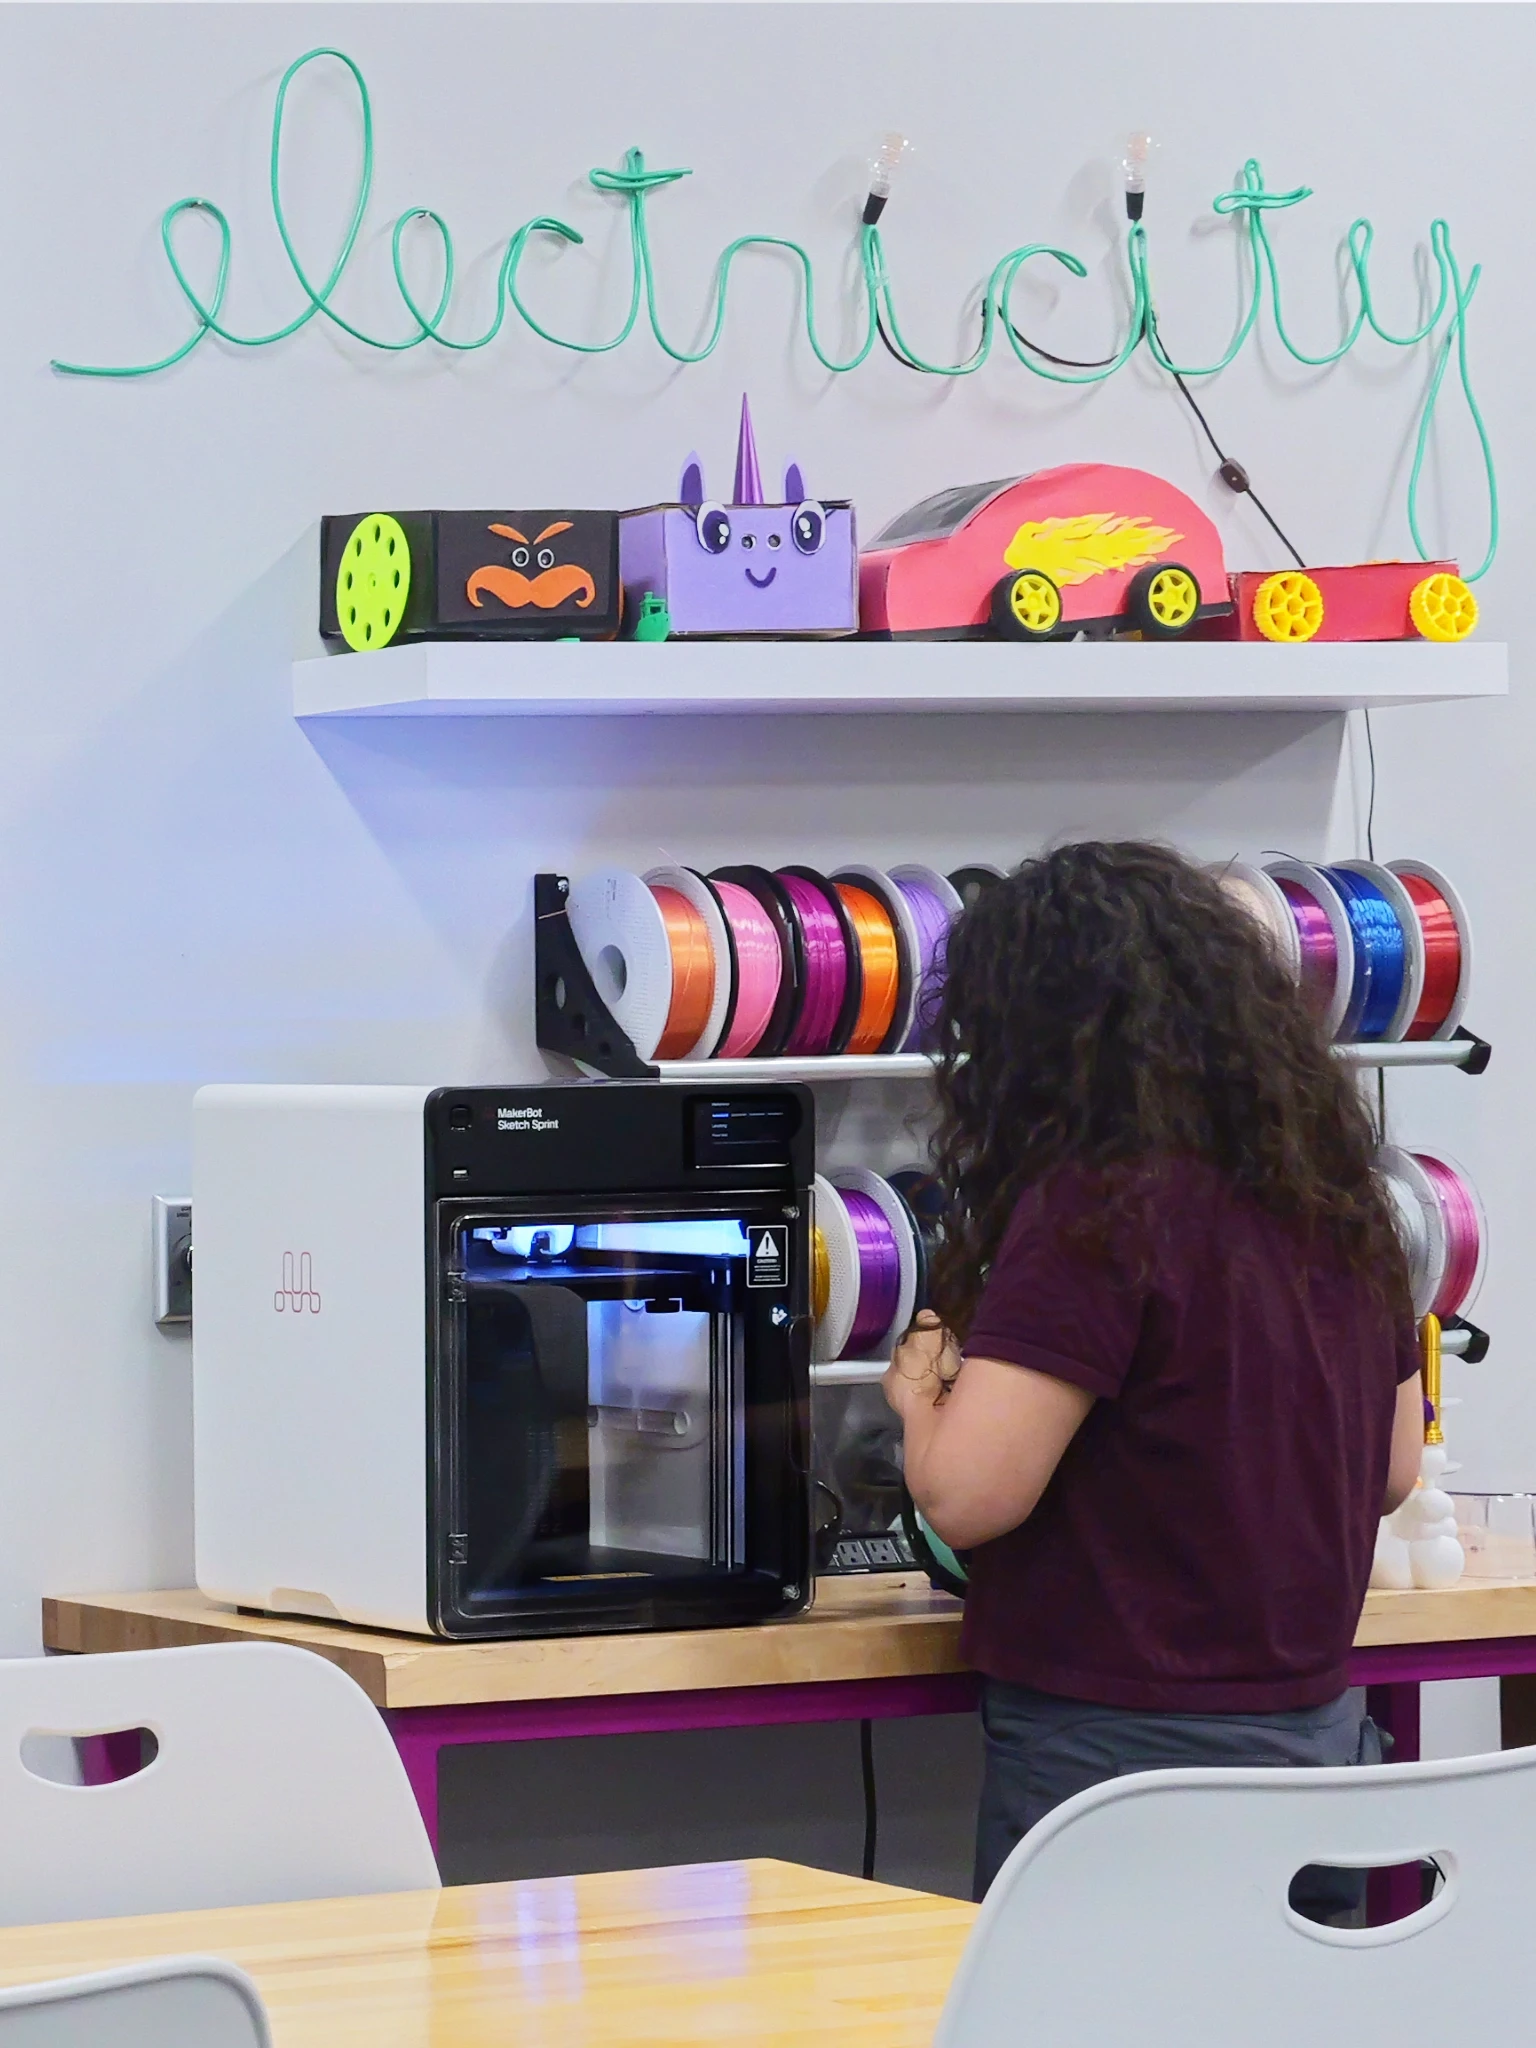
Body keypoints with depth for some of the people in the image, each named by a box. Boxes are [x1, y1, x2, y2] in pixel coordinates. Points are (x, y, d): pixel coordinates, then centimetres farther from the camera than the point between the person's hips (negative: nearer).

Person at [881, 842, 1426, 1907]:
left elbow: (966, 1495, -18)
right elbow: (1392, 1471, 19)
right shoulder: (1339, 1200, 8)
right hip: (1313, 1733, 8)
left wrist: (921, 1390, 2)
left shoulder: (1098, 1205, -15)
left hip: (1123, 1748, -7)